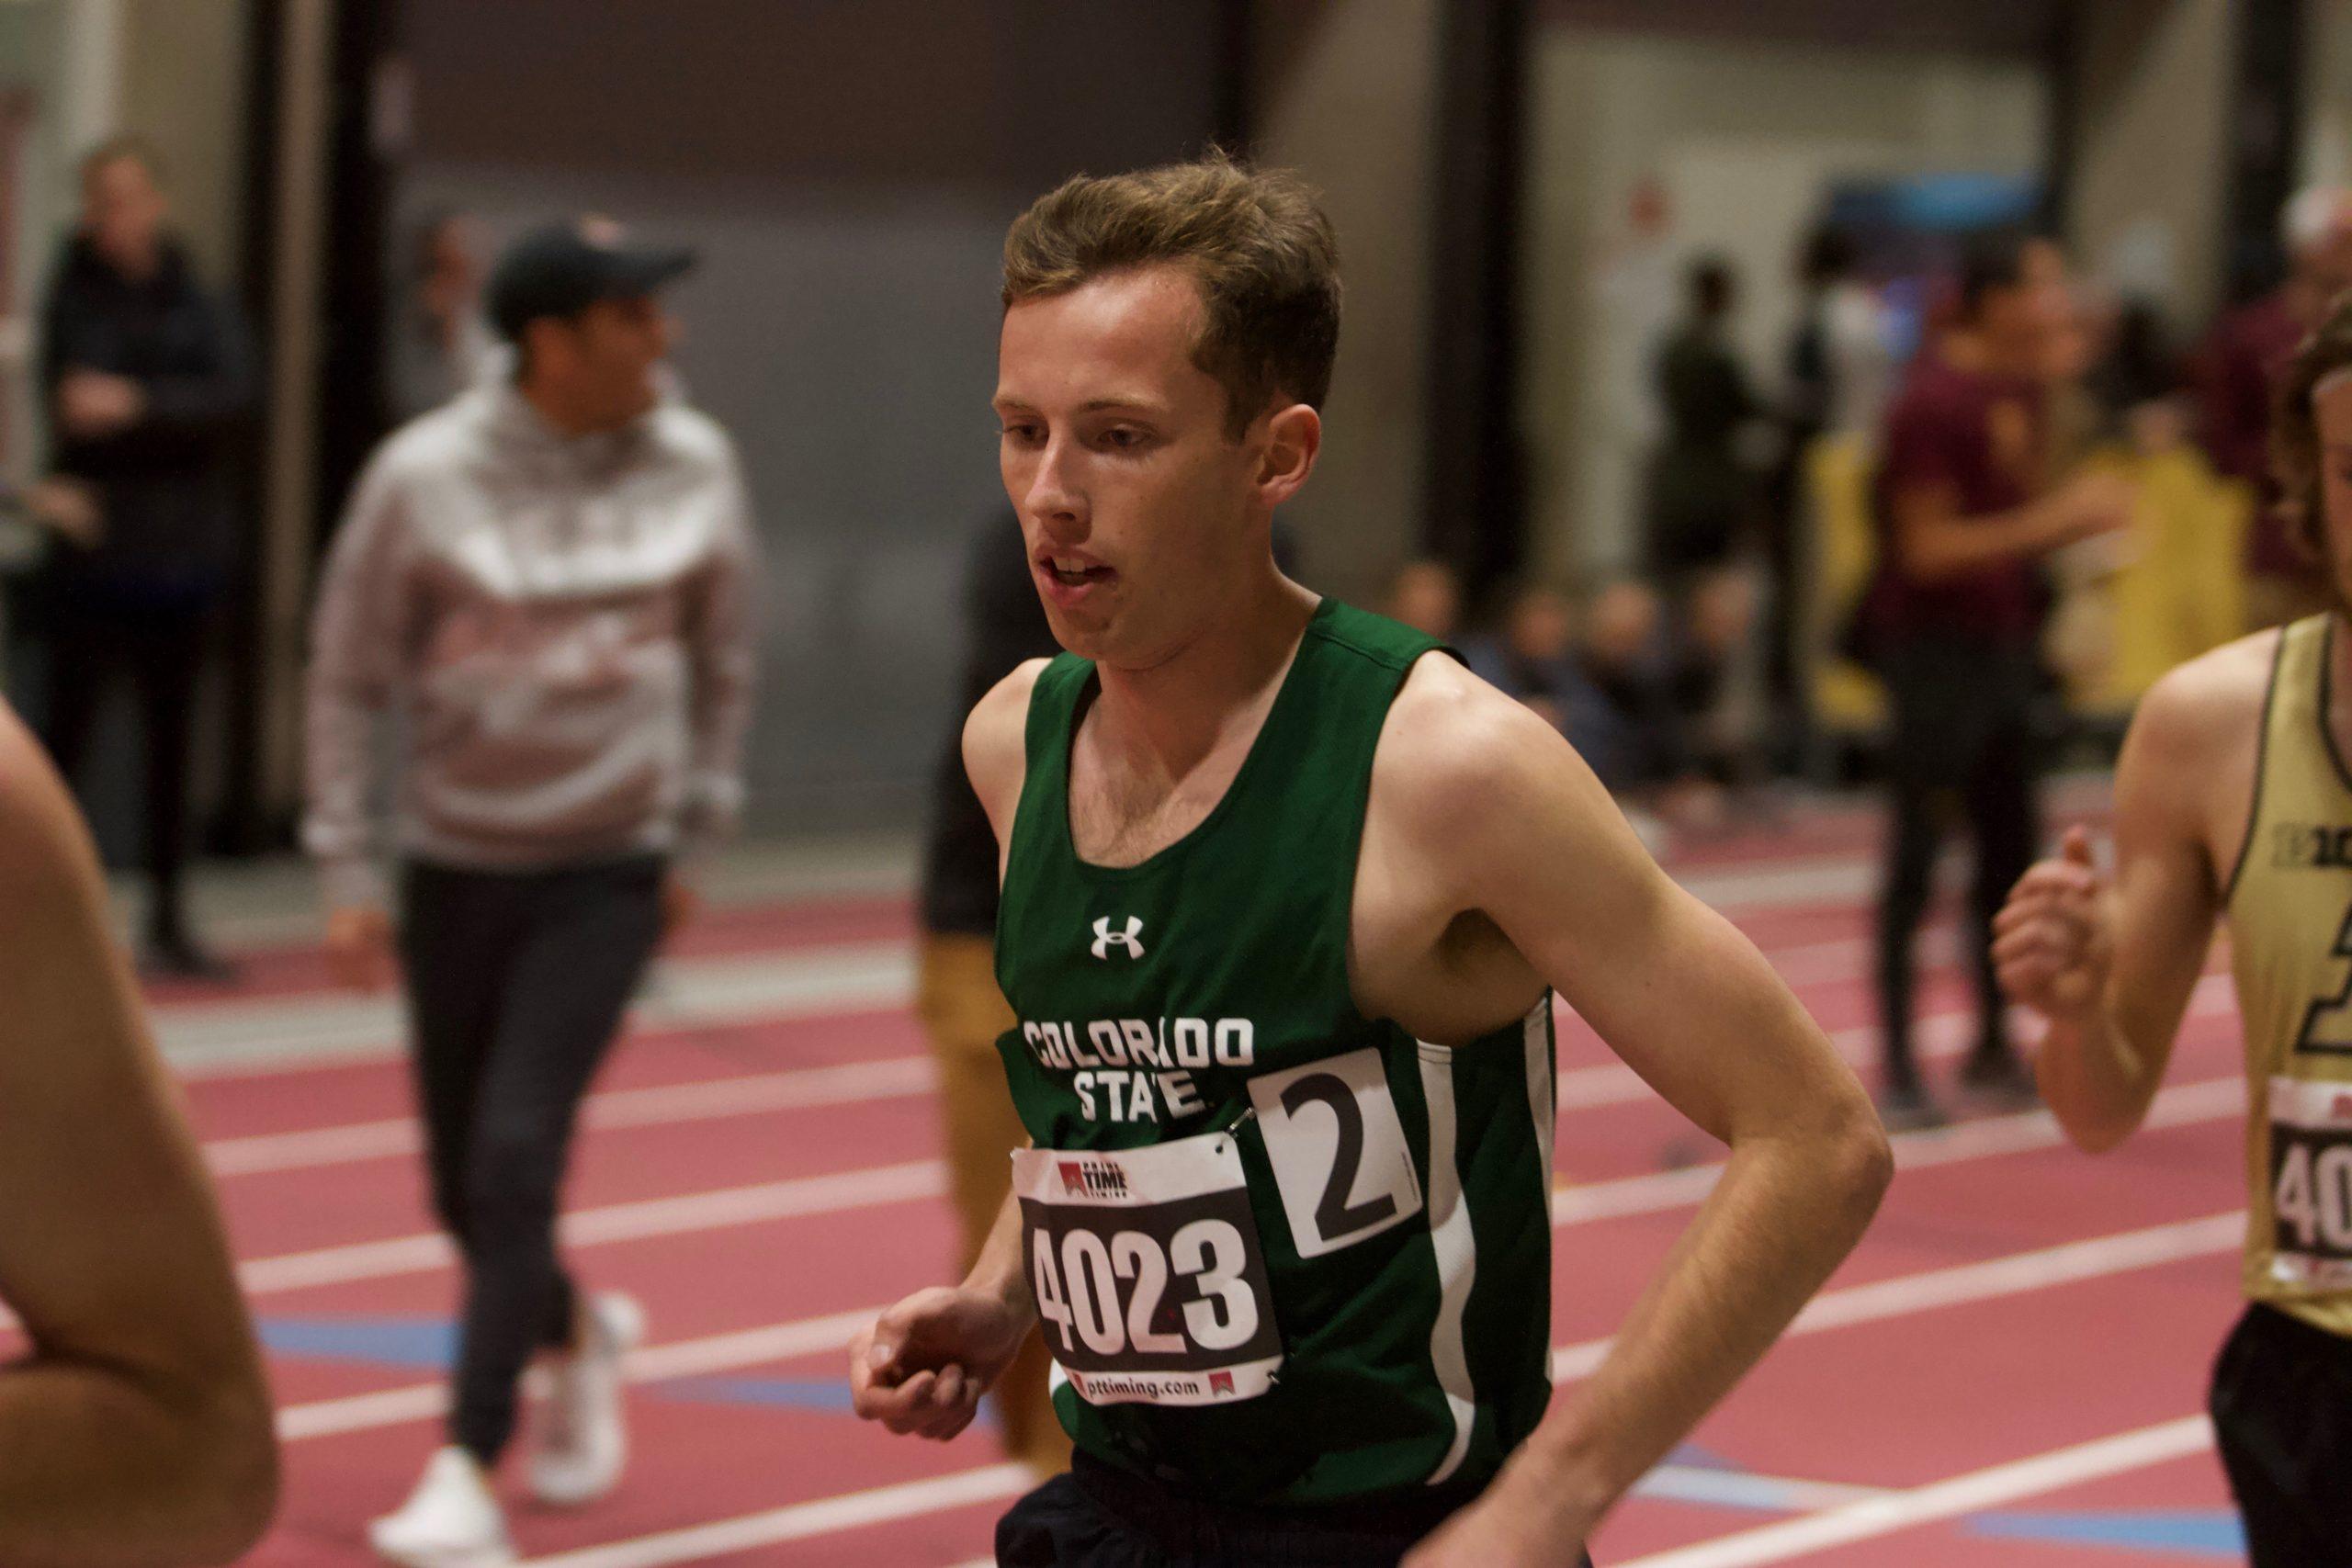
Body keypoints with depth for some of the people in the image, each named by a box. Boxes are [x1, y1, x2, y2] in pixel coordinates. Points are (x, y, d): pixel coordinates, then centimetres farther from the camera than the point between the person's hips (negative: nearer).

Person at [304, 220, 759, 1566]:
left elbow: (724, 661, 9)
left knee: (518, 1155, -15)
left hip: (610, 874, -1)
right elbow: (349, 677, -1)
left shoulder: (693, 467, -4)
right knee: (467, 1188, 10)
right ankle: (579, 1331, 42)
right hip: (454, 871, 1)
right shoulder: (425, 475, -9)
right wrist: (350, 873, -3)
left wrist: (696, 833, 9)